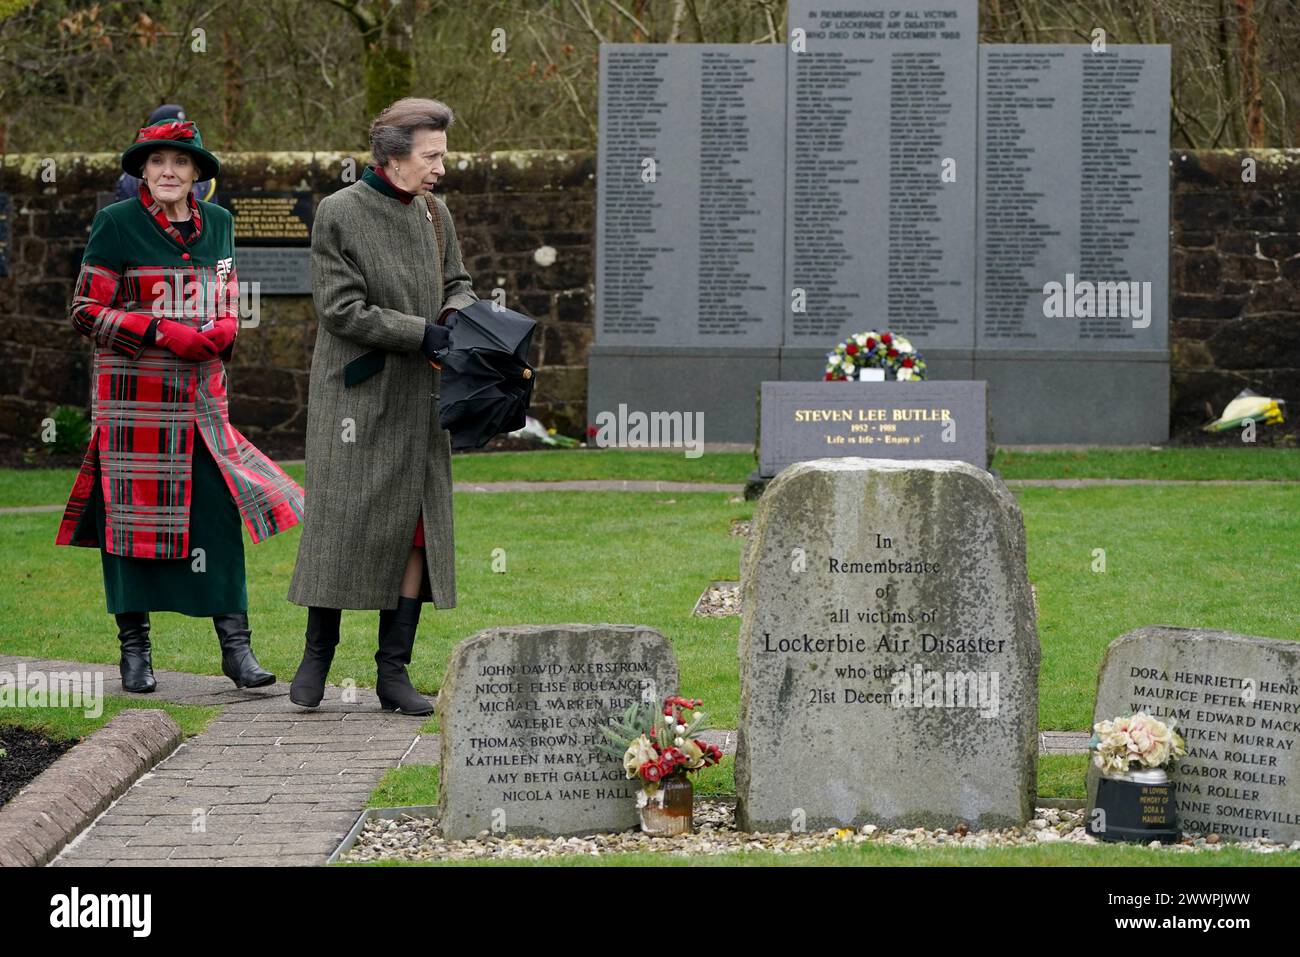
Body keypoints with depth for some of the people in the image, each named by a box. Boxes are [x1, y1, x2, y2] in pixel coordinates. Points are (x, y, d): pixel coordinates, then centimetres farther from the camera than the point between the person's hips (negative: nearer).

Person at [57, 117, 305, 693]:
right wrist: (162, 332, -14)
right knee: (131, 515, 1)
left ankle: (236, 645, 1)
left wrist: (222, 331, -1)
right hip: (133, 393, -4)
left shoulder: (217, 224, 10)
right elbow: (85, 311, -5)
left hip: (201, 394, 4)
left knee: (219, 512, -3)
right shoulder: (115, 224, -5)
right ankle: (134, 650, 10)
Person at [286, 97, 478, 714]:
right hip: (356, 394, -5)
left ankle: (393, 670, 6)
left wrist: (458, 315, -5)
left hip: (418, 400, 5)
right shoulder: (338, 214, -9)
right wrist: (422, 333, -18)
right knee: (342, 521, -3)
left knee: (417, 527, 1)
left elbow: (457, 285, 18)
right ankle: (317, 653, 14)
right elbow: (342, 309, -14)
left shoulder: (434, 215, 9)